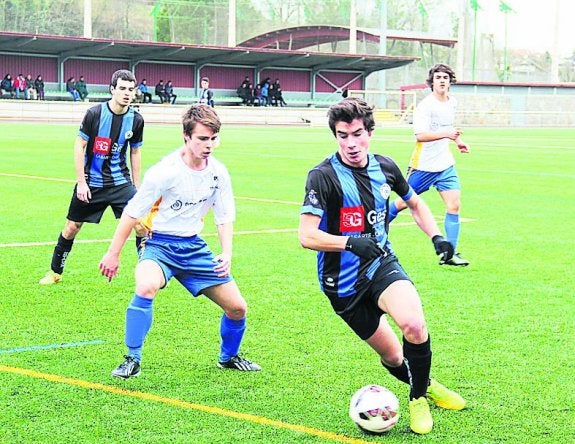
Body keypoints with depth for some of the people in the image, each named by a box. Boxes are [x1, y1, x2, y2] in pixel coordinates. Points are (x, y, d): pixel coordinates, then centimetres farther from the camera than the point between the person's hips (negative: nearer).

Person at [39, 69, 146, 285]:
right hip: (91, 183, -1)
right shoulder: (94, 113, -13)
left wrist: (137, 186, 10)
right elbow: (79, 146, -7)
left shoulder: (136, 120, -5)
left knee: (140, 224, -14)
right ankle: (55, 272, 27)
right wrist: (81, 182, -10)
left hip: (120, 182, 1)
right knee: (72, 227, 8)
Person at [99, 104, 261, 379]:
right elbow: (131, 214, -11)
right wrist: (113, 254, -7)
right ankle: (132, 360, -21)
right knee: (146, 287, -37)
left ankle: (228, 357, 32)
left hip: (194, 247, 5)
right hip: (160, 244, -5)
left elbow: (225, 217, 8)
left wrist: (227, 254, -8)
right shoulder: (165, 171, -20)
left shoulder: (218, 173, -3)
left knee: (237, 307, 2)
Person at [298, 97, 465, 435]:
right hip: (343, 282, -3)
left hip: (382, 264, 3)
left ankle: (420, 396, -1)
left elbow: (415, 203, 20)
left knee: (414, 325, -26)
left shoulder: (384, 167, 0)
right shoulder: (323, 176, -17)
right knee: (392, 357, 4)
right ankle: (425, 386, 37)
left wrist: (436, 236, 5)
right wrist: (351, 243, -37)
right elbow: (307, 236, -23)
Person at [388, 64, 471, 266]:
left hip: (446, 165, 6)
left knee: (454, 205, -7)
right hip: (423, 165, -6)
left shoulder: (452, 102, 7)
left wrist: (458, 140, 18)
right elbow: (420, 135, -30)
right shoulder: (425, 106, -18)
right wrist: (445, 134, -41)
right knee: (404, 202, 7)